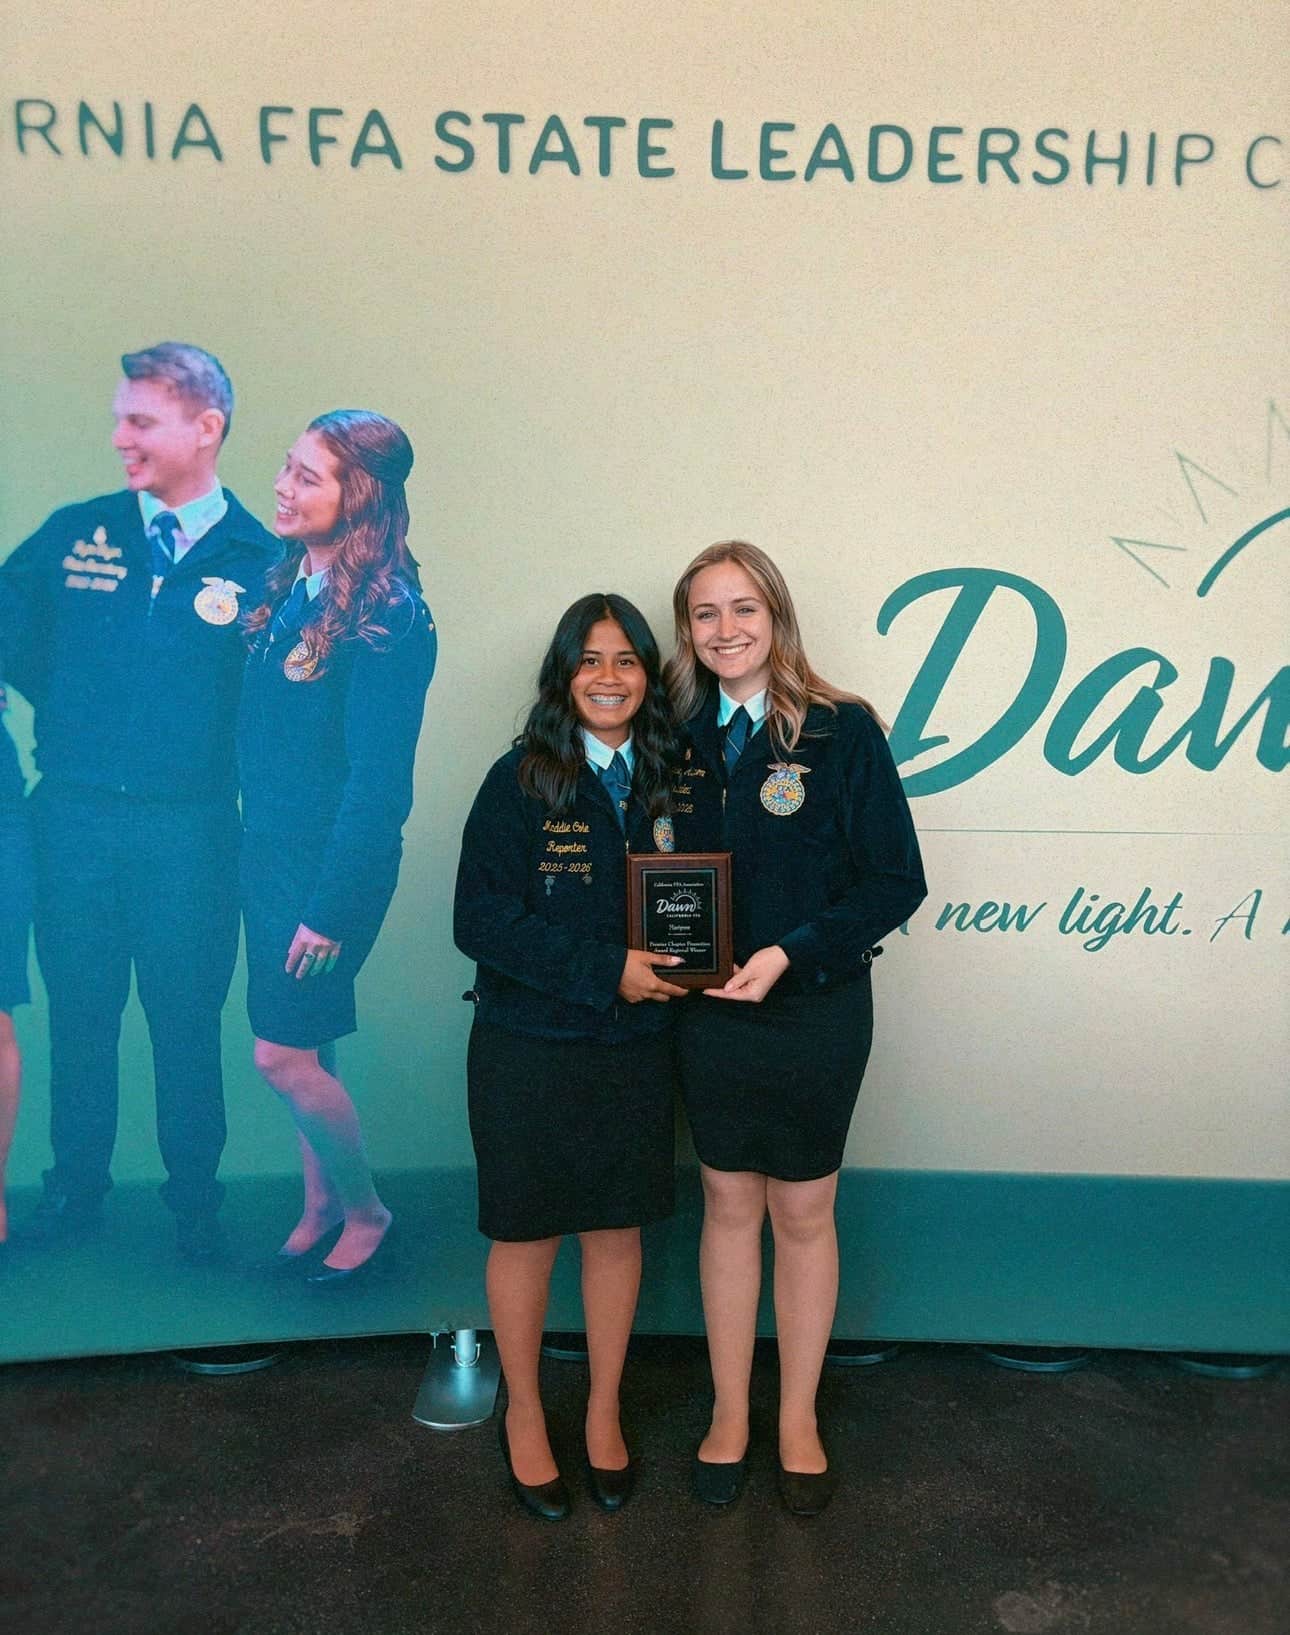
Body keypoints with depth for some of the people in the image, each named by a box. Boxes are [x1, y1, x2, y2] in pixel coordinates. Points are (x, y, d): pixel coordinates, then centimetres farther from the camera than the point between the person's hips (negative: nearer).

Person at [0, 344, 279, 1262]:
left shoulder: (261, 559, -2)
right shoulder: (73, 534, 6)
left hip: (192, 831, -2)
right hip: (74, 816, 3)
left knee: (188, 1021, 7)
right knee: (78, 1012, 12)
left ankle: (195, 1202, 25)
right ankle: (75, 1193, 30)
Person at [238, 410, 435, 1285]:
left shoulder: (389, 616, -18)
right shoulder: (289, 585, 5)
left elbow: (378, 777, -19)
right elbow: (260, 731, 9)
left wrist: (332, 908, -17)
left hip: (338, 859, -7)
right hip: (268, 849, 7)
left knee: (284, 1054, -1)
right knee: (303, 1044, 17)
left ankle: (365, 1211, 22)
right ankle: (320, 1205, 36)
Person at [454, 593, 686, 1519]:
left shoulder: (668, 780, 2)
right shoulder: (521, 781, -11)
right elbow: (480, 919, -16)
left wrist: (677, 961, -11)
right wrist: (606, 969, -21)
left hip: (637, 1049, 3)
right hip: (529, 1049, -3)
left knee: (619, 1230, 14)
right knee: (528, 1234, 12)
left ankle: (605, 1413, 36)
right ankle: (524, 1412, 36)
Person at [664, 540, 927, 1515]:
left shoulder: (840, 730, -10)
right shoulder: (683, 736, 2)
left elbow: (896, 881, -11)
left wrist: (789, 954, -19)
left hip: (816, 1009, -3)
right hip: (708, 1011, 3)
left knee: (803, 1215, 12)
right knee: (729, 1207, 15)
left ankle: (798, 1420, 33)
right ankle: (729, 1414, 33)